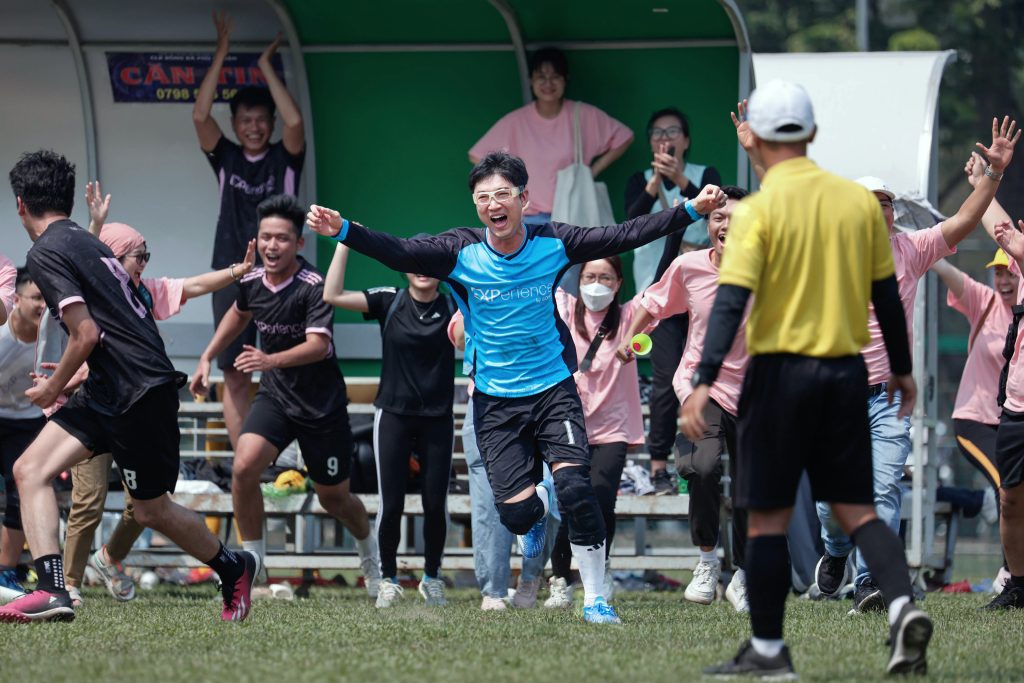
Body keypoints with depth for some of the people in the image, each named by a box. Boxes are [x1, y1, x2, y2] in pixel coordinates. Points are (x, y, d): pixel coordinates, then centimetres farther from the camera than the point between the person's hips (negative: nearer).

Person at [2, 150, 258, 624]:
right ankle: (52, 590, -14)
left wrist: (54, 388, -5)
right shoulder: (87, 243, 16)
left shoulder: (45, 254, -13)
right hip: (109, 391, 9)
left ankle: (234, 569, 29)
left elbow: (86, 334, -21)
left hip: (137, 391, -9)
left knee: (151, 511, 7)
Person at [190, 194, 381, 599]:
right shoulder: (251, 282, -3)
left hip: (322, 405, -4)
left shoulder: (313, 287, -22)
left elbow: (318, 345, -34)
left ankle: (369, 549, 44)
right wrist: (207, 358, 21)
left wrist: (270, 360, -49)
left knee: (333, 497, 11)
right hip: (275, 396, 4)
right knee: (243, 467, -22)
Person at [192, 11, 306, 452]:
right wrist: (221, 54, -7)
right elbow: (200, 116, -5)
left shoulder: (284, 159, 4)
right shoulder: (226, 159, 8)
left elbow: (295, 121, -16)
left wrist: (266, 66, -9)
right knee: (234, 376, 1)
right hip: (232, 278, 2)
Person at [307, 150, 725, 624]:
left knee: (574, 487, -19)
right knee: (516, 512, -7)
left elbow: (625, 236, -4)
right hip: (496, 401, 0)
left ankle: (594, 598, -3)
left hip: (553, 388, 0)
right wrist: (342, 230, -37)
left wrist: (692, 211, -10)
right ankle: (537, 504, 35)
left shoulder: (553, 244, -6)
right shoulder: (461, 252, -10)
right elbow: (399, 254, -21)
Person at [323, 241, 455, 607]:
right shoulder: (389, 302, -3)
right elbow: (332, 296, -12)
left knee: (435, 504, 2)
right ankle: (388, 580, 14)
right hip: (394, 415, -1)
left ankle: (432, 577, 22)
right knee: (391, 504, -3)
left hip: (438, 419, 1)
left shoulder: (453, 306, -1)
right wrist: (344, 244, -16)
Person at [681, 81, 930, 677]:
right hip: (846, 371, 4)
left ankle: (767, 649, 10)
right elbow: (886, 293, 9)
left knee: (769, 518, 6)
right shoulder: (859, 201, 3)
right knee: (857, 510, 10)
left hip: (780, 372, -4)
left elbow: (732, 300, -18)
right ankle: (903, 605, -13)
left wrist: (704, 382, -20)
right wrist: (902, 369, 21)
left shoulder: (758, 210, -10)